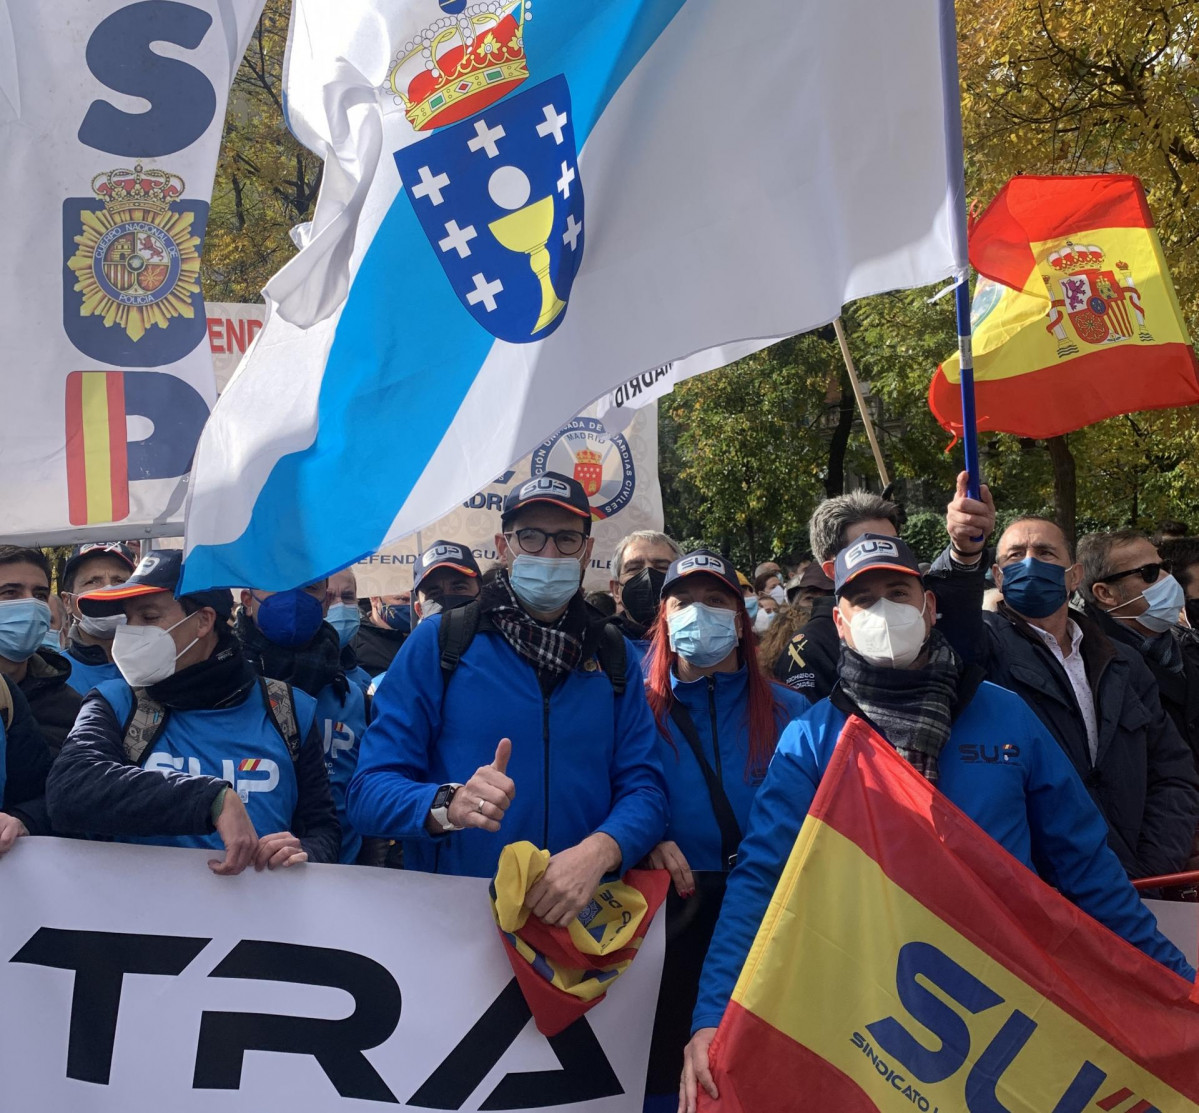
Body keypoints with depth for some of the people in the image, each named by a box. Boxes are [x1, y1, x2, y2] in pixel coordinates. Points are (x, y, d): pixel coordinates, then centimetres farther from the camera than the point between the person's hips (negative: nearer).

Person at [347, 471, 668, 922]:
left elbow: (643, 787, 7)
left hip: (576, 915, 2)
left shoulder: (613, 655, 12)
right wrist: (449, 805, -22)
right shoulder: (438, 642, 3)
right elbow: (370, 792, -1)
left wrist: (598, 851, -14)